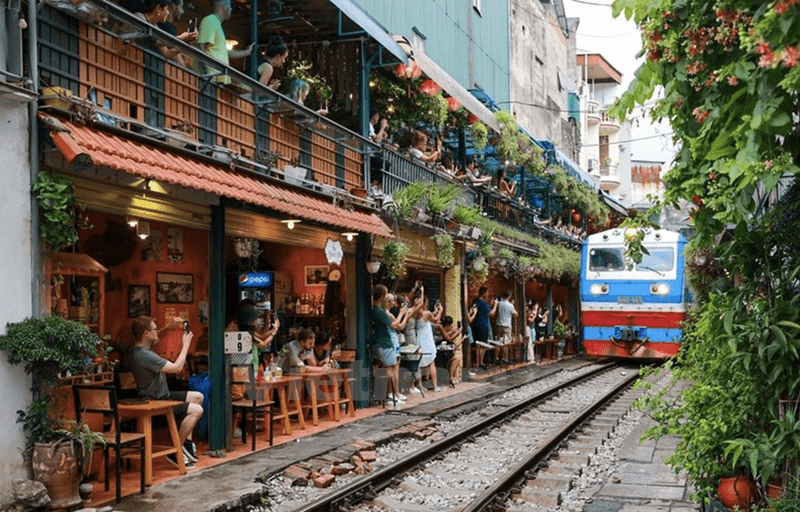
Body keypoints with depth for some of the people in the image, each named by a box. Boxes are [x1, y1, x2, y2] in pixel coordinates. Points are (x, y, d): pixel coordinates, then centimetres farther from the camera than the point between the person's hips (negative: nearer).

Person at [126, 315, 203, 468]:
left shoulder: (137, 348, 2)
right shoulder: (144, 356, -28)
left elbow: (153, 338, 27)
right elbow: (177, 367, -25)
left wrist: (169, 327, 11)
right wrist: (185, 345, -12)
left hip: (162, 396, 11)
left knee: (198, 397, 17)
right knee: (197, 410, -23)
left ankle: (187, 441, 17)